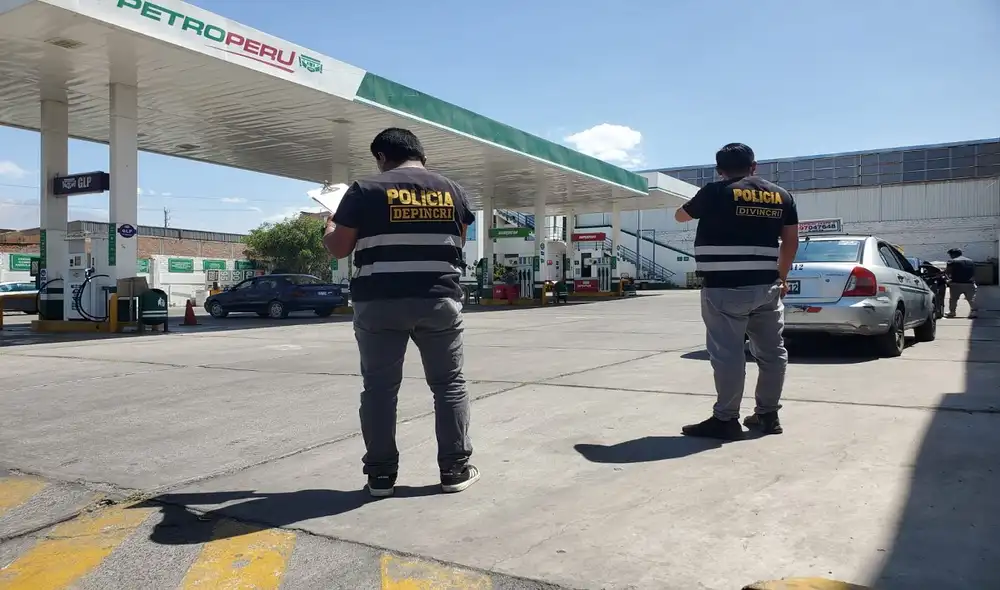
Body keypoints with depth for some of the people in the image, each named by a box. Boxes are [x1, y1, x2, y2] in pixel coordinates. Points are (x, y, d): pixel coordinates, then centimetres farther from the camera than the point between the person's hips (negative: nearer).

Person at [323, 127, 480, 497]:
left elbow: (338, 248, 0)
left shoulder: (365, 191, -2)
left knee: (379, 387, 7)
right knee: (449, 384, 10)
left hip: (379, 303, -2)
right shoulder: (452, 191, 7)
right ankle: (455, 469, 14)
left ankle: (381, 474, 12)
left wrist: (329, 226, 20)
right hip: (440, 300, 2)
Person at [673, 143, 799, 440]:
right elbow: (791, 241, 14)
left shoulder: (716, 192, -3)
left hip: (725, 288, -6)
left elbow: (680, 215, 12)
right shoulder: (781, 195, 12)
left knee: (728, 353, -2)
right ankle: (768, 415, 22)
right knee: (771, 351, 13)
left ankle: (726, 420, 3)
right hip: (766, 285, 6)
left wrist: (701, 205, 32)